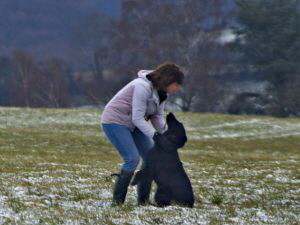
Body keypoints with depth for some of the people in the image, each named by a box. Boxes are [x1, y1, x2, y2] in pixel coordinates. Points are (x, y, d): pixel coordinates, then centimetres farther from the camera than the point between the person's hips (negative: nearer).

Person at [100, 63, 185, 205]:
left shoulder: (161, 92, 2)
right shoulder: (143, 87, -27)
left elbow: (158, 117, 4)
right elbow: (138, 118, -27)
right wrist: (154, 135, -30)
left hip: (132, 124, 10)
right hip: (114, 122, -10)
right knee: (132, 159, -19)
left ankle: (143, 200, 8)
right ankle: (117, 201, -10)